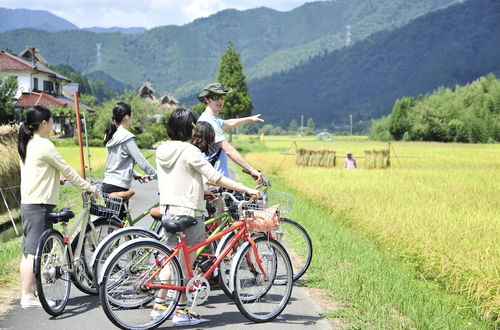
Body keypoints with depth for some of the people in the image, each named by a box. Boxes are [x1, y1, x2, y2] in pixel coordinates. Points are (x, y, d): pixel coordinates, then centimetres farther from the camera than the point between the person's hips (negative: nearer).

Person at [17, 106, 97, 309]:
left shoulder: (26, 144, 13)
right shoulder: (44, 145, -14)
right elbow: (66, 170, -10)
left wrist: (56, 179, 30)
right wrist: (88, 187, 0)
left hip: (27, 203, 10)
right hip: (39, 205, -10)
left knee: (28, 252, 12)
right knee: (34, 252, -6)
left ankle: (28, 293, 19)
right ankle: (28, 296, -4)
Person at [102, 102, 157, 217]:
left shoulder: (111, 136, 12)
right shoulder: (127, 138, -14)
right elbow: (142, 162, -15)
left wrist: (135, 175, 17)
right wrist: (158, 176, -5)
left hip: (107, 185, 9)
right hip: (118, 187, -9)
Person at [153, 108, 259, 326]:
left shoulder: (162, 151, 8)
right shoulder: (190, 151, -15)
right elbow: (216, 178, -18)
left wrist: (201, 191, 25)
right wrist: (246, 189, -14)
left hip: (168, 210, 7)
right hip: (189, 212, -7)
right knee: (186, 263, 2)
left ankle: (159, 306, 19)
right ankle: (182, 312, 7)